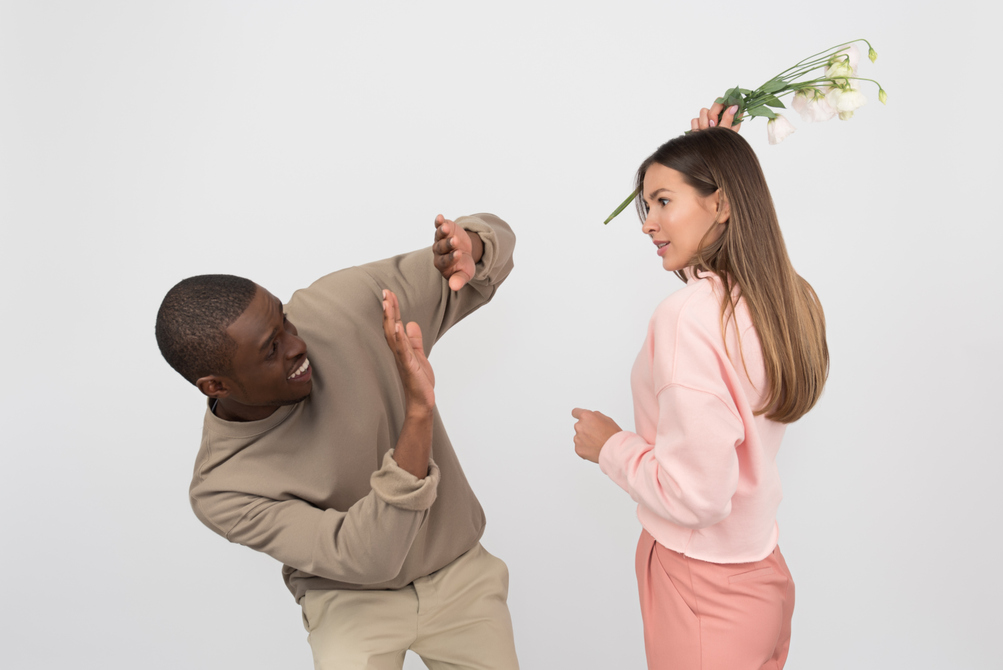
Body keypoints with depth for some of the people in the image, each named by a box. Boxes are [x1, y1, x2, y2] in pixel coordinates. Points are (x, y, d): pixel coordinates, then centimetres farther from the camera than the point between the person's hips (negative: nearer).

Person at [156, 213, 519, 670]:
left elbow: (494, 239, -11)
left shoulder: (345, 305, -18)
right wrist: (418, 409, -40)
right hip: (353, 597, -2)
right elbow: (365, 558, -30)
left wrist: (469, 249, -36)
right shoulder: (220, 491, -21)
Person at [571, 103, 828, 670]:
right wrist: (717, 154, 12)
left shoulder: (689, 315, -28)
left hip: (702, 591, -8)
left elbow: (694, 494, -28)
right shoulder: (790, 299, -4)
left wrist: (610, 445, -12)